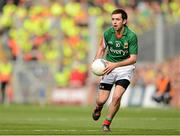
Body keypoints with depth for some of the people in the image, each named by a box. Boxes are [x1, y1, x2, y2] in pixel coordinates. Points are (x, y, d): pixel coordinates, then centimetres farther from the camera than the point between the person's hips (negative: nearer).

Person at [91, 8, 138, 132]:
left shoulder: (131, 36, -18)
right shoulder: (107, 33, -8)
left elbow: (133, 58, -16)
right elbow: (102, 48, 12)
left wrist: (115, 65, -24)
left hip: (125, 67, -3)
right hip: (109, 67, 3)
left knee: (117, 96, -22)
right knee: (101, 100, -2)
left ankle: (107, 122, 2)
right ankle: (98, 108, 39)